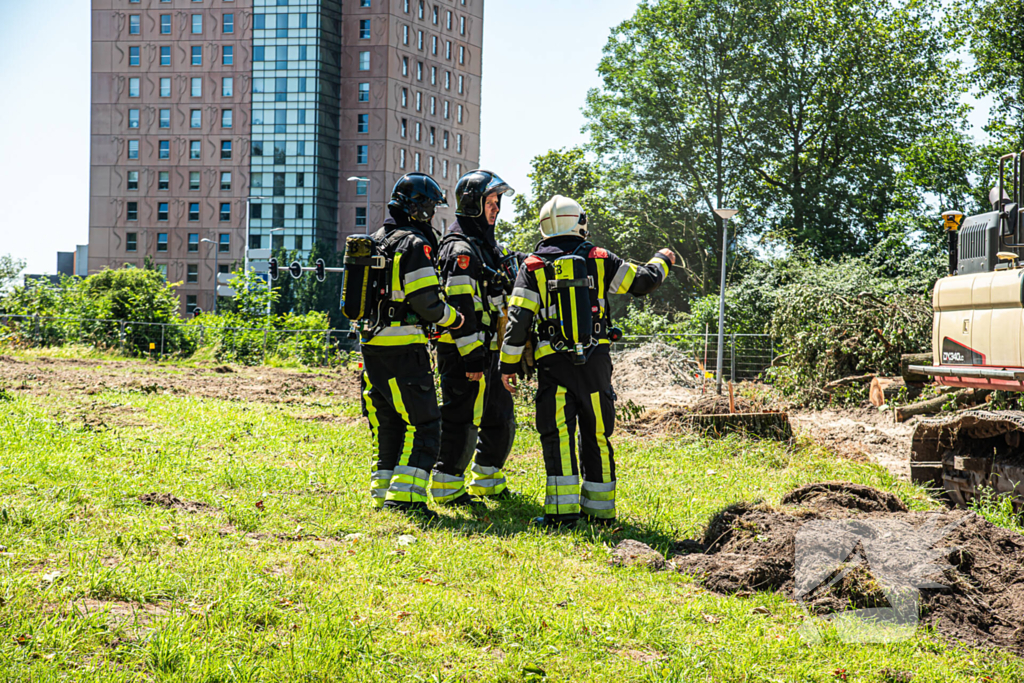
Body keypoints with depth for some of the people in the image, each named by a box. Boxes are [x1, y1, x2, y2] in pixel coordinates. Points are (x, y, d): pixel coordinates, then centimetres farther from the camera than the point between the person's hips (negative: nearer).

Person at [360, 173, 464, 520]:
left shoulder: (376, 241, 15)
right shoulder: (414, 244, -12)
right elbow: (427, 302, -17)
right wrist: (453, 319, 0)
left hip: (372, 345, 9)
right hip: (403, 348, -9)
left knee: (387, 424, 15)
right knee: (423, 425, -4)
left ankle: (383, 492, 17)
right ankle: (406, 495, -11)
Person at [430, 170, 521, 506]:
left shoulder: (489, 247, 18)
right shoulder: (461, 249, -14)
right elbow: (461, 307, -21)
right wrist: (472, 355, -24)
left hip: (487, 351, 10)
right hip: (464, 353, -10)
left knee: (500, 416, 15)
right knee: (462, 418, -6)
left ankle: (486, 481, 27)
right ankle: (447, 487, 3)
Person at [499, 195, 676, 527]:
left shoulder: (533, 267, 3)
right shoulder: (599, 259, 5)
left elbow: (518, 319, -2)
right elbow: (643, 282, 10)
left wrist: (509, 365, 3)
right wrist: (662, 261, 32)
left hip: (554, 362, -1)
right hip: (595, 361, 2)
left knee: (558, 435, 0)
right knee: (597, 435, 9)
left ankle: (563, 508, -7)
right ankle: (600, 508, 13)